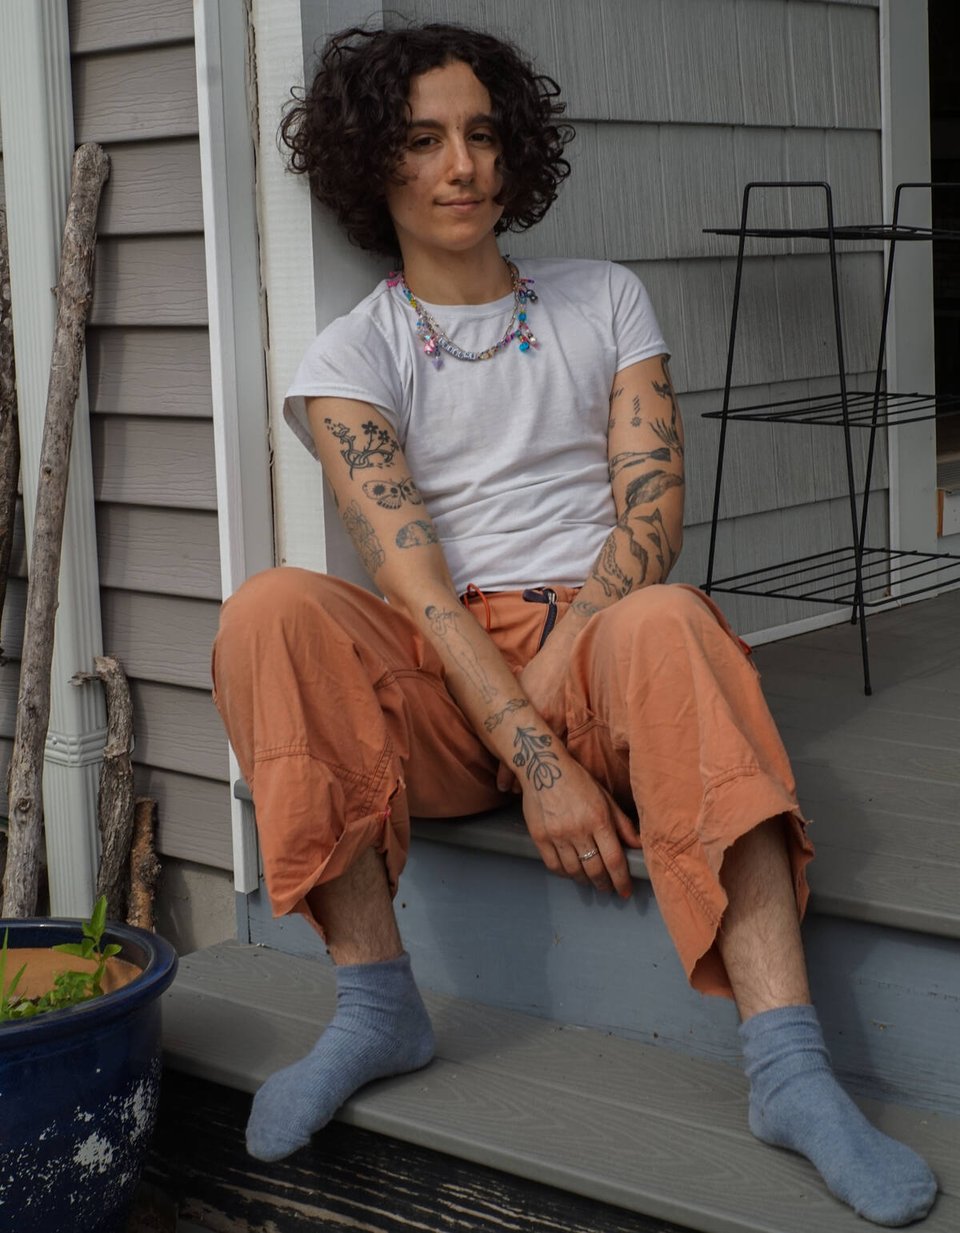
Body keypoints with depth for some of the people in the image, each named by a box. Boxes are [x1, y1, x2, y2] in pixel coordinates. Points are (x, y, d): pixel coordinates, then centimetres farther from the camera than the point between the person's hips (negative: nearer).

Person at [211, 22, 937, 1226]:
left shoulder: (605, 300, 15)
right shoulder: (350, 358, 7)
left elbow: (654, 504, 2)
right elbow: (410, 575, -9)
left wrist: (564, 652, -18)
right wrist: (537, 759, -23)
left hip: (596, 641, 0)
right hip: (435, 677, 0)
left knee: (666, 624, -36)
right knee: (271, 610, -29)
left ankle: (790, 1068, -44)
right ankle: (374, 1003, -23)